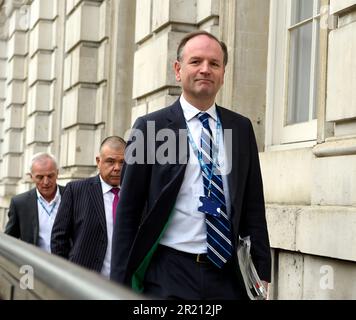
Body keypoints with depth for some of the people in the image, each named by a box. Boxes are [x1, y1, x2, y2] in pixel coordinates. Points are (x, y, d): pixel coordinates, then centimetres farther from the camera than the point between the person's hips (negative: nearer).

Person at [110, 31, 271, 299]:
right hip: (169, 277, -3)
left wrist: (261, 272, 5)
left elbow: (253, 207, 10)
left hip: (229, 276, 3)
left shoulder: (241, 128, 9)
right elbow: (128, 212, -1)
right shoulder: (150, 127, -1)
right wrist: (121, 282, -4)